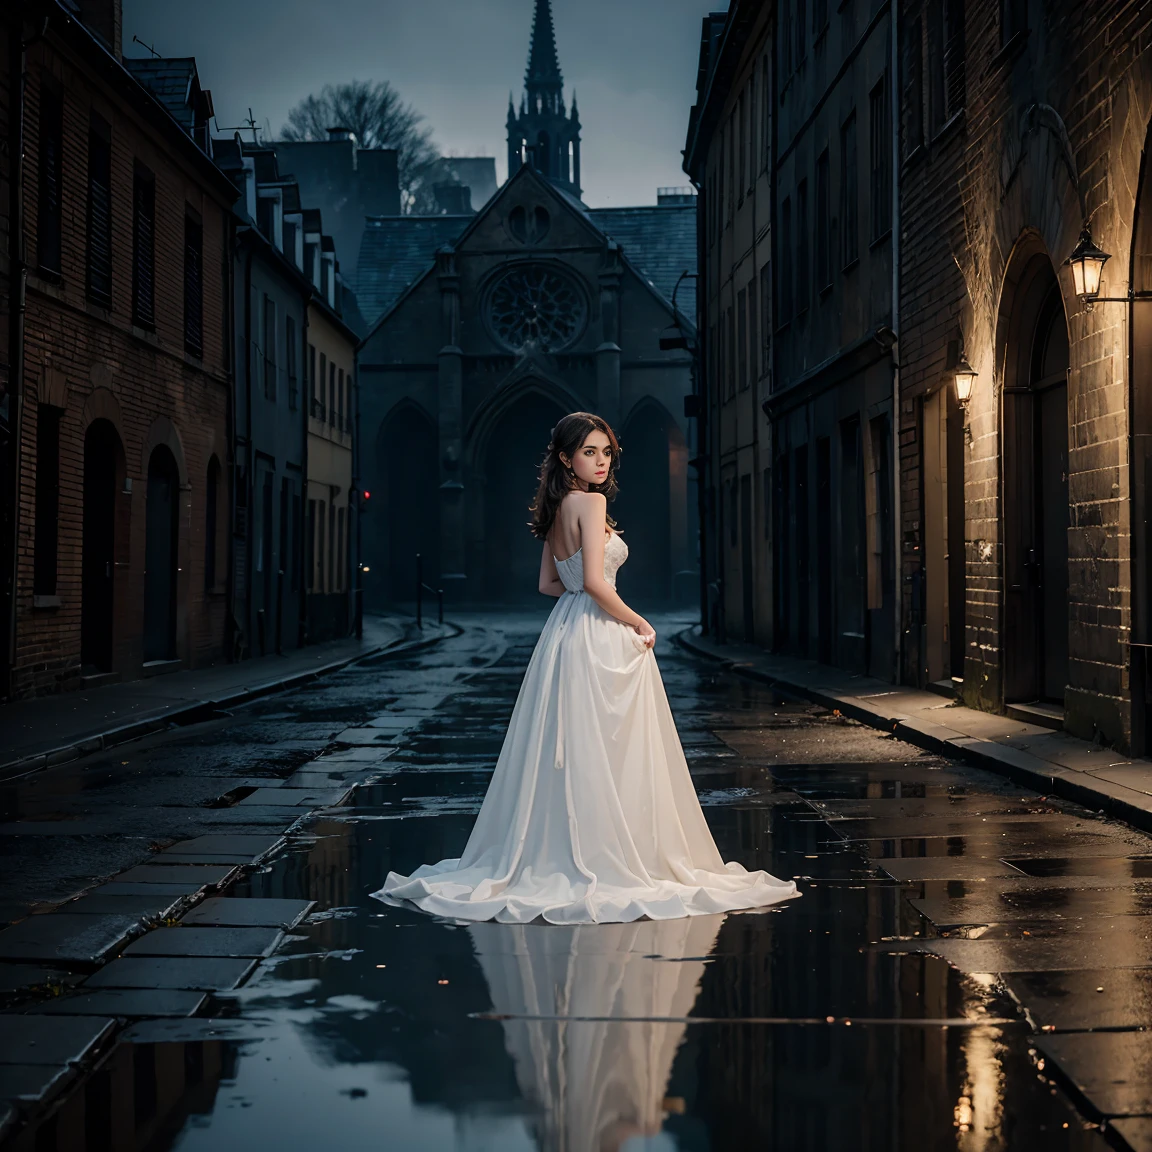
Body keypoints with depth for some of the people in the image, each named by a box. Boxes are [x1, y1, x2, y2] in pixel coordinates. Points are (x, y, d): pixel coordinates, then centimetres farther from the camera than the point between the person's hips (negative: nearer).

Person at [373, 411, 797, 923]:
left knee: (566, 752, 12)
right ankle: (609, 862, 1)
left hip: (565, 630, 9)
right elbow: (595, 581, -21)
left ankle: (548, 857, 16)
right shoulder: (591, 502, -12)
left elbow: (548, 583, 20)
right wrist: (638, 622, -10)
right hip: (599, 638, -9)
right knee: (604, 755, -4)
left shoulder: (557, 510, 14)